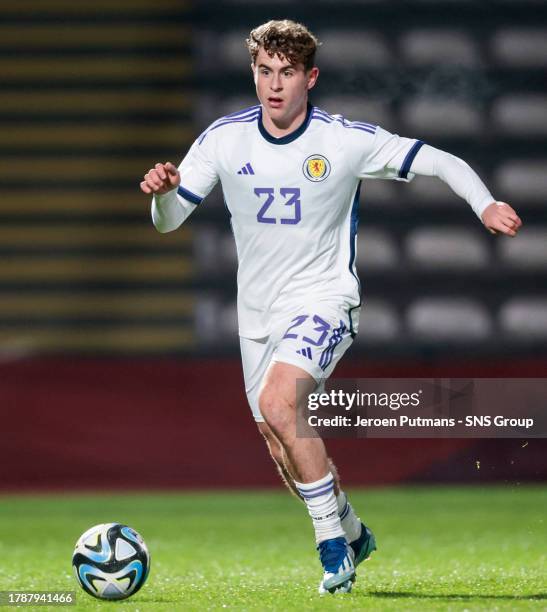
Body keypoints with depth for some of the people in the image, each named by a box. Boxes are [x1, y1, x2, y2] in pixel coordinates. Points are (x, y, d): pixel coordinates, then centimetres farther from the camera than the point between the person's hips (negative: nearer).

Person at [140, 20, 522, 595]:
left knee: (278, 403, -29)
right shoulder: (223, 139, -5)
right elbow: (169, 220, -1)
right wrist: (163, 191, -24)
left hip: (323, 298, -5)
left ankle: (331, 537, -17)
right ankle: (351, 532, 37)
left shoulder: (350, 140, -12)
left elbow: (441, 162, -6)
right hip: (258, 310, 5)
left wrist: (485, 204, -23)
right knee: (282, 447, 11)